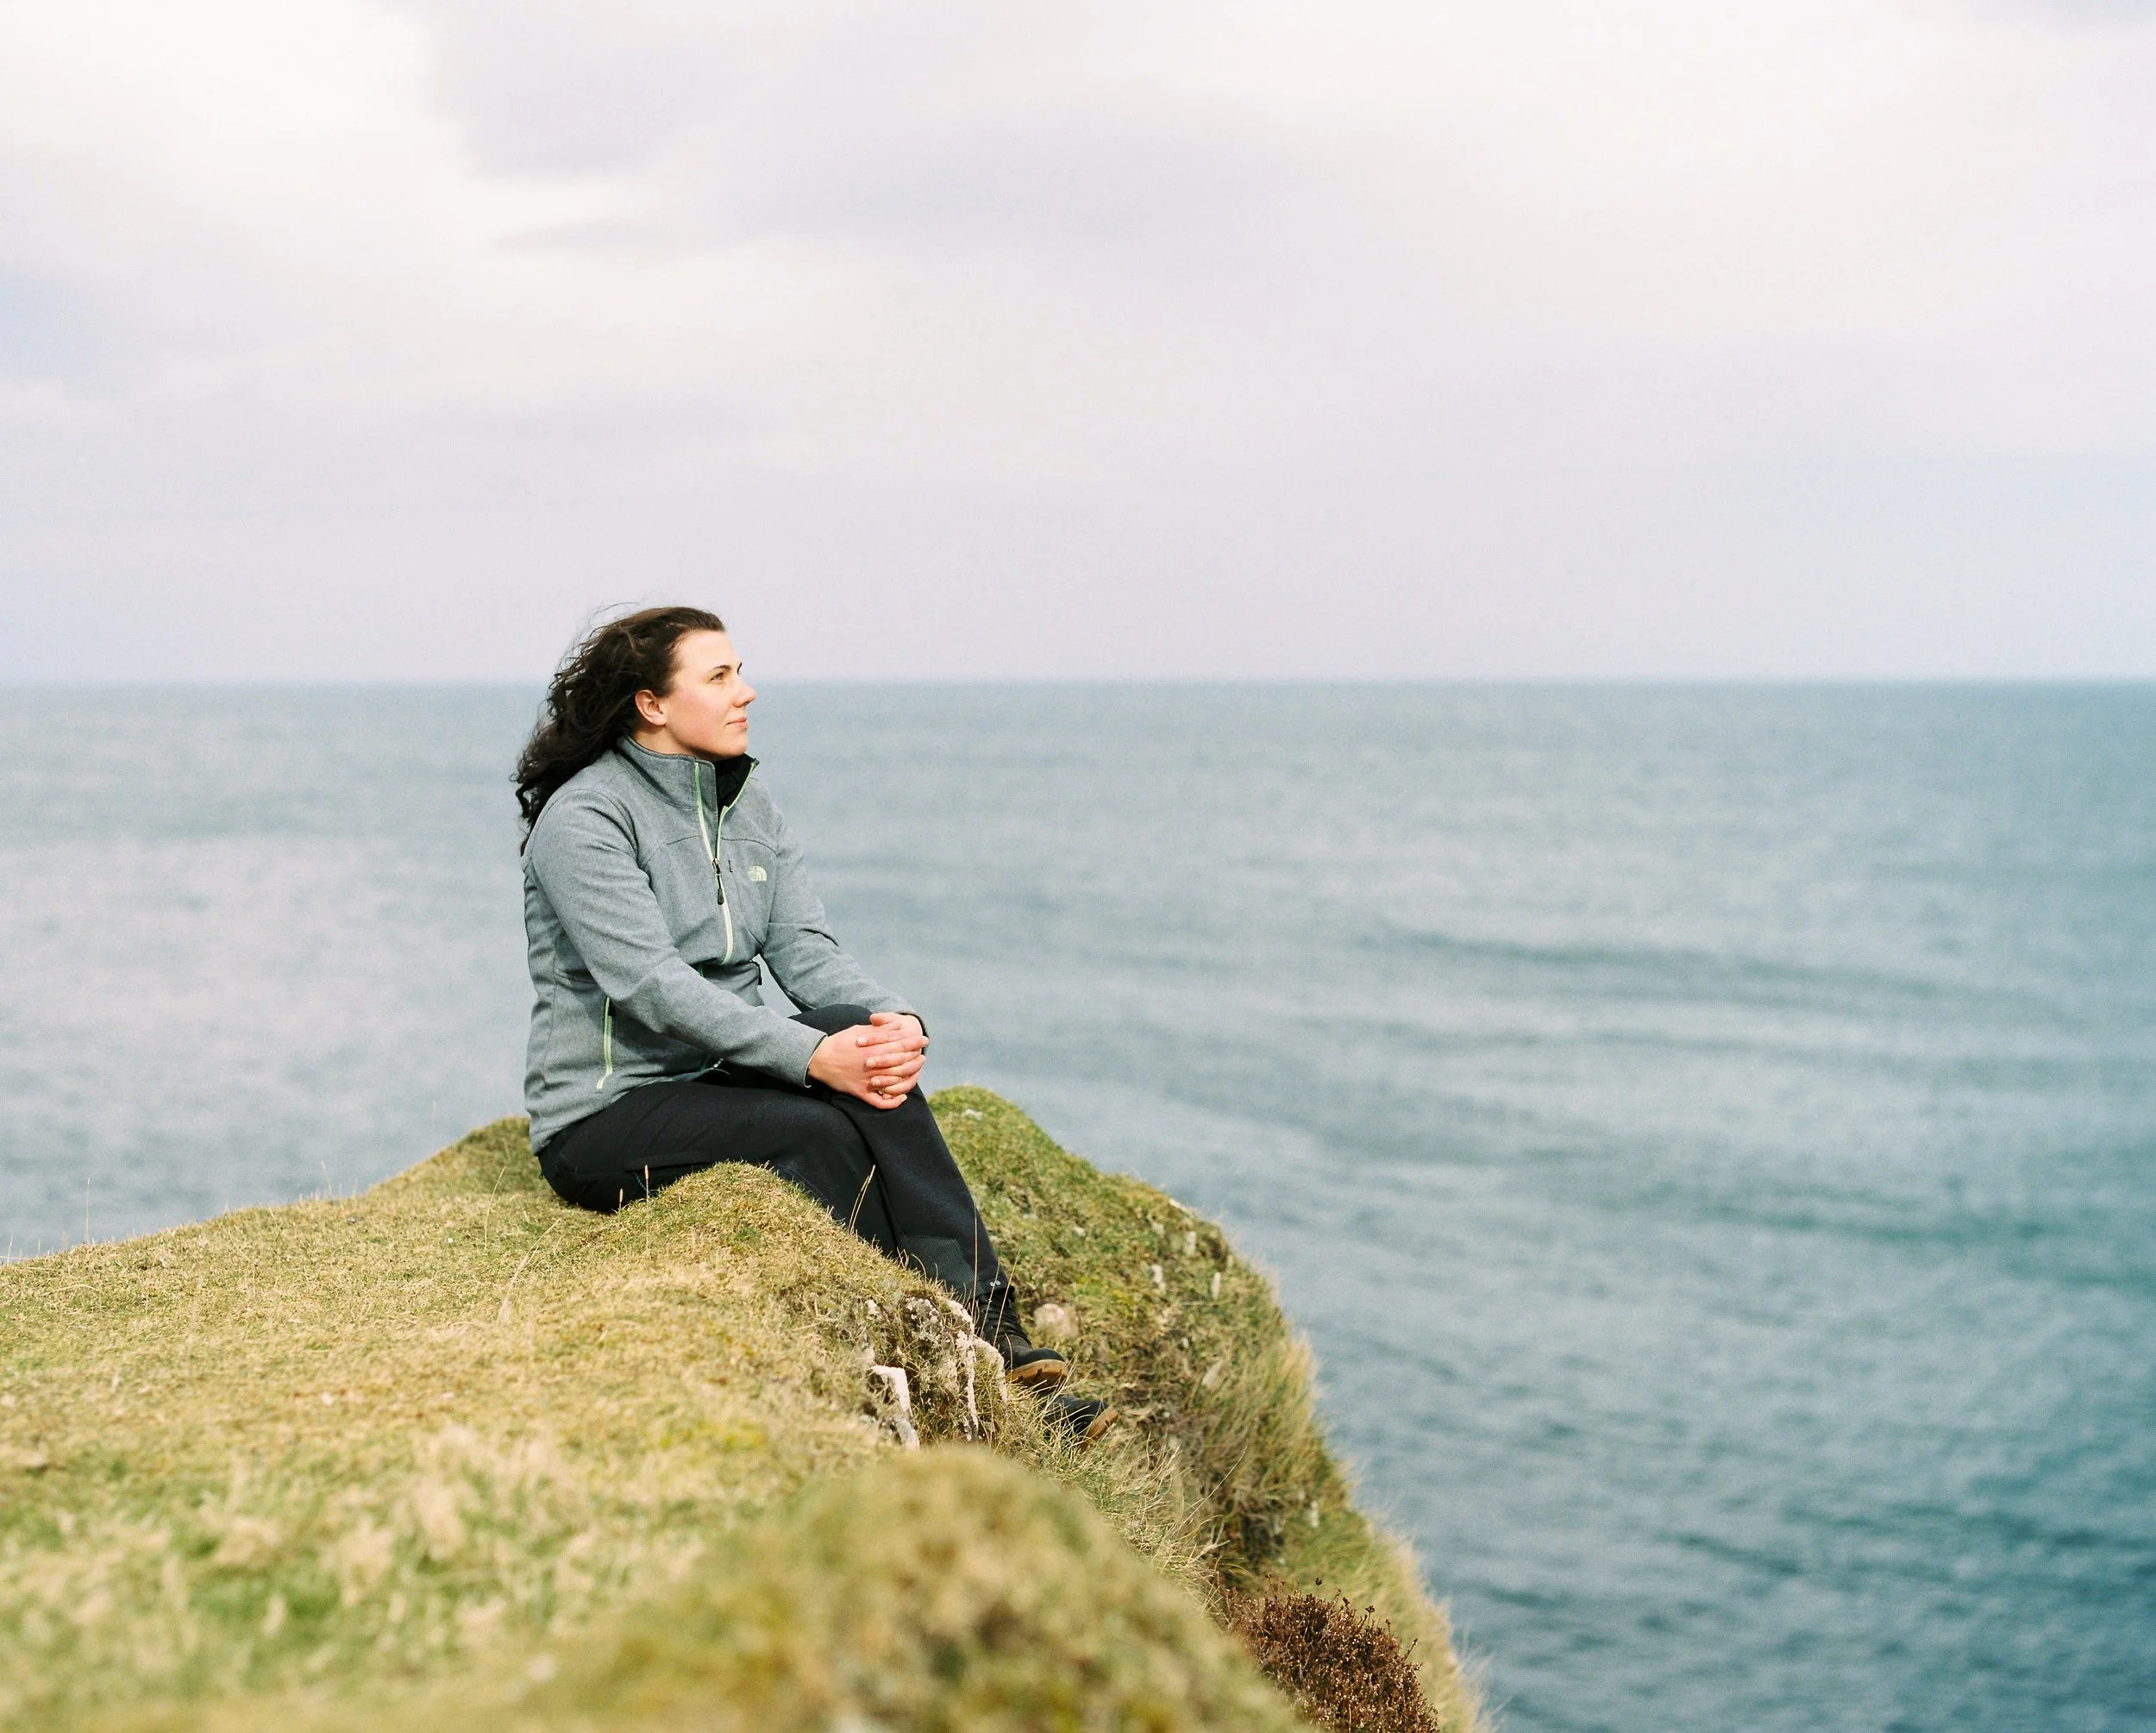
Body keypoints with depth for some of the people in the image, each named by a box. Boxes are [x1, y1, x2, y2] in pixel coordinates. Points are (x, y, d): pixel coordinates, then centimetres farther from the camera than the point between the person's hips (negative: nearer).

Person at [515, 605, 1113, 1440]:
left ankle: (987, 1331, -31)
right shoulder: (583, 820, -13)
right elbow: (650, 984, -24)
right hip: (606, 1118, -6)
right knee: (823, 1132, -31)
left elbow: (804, 947, 1)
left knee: (869, 1042, -25)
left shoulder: (747, 802, 11)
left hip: (720, 1075, 6)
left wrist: (898, 1020, -20)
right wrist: (812, 1057, -33)